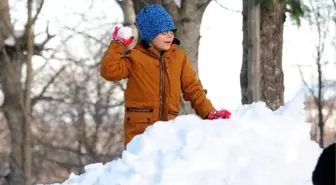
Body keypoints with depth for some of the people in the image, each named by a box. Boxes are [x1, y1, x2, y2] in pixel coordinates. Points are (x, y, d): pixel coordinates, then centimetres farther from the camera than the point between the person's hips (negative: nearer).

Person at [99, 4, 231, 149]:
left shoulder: (179, 57, 13)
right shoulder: (135, 56, 3)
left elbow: (193, 89, 12)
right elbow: (109, 71, -9)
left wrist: (210, 114, 1)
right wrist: (118, 44, -9)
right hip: (139, 129, -3)